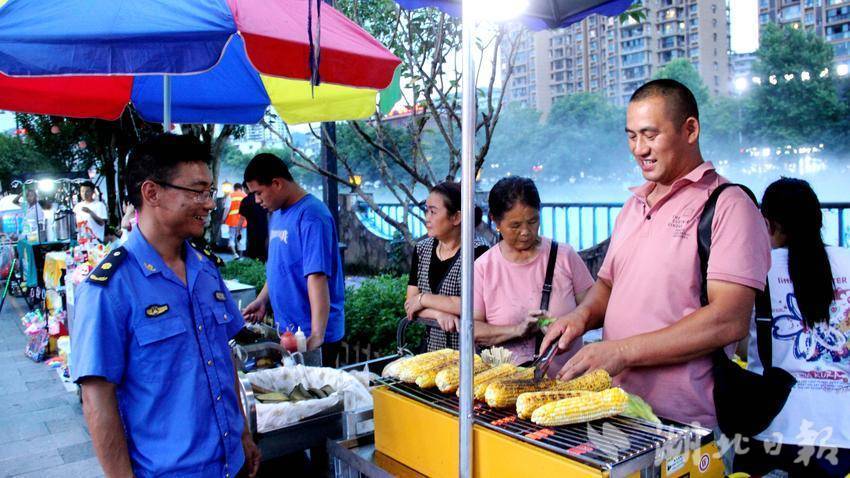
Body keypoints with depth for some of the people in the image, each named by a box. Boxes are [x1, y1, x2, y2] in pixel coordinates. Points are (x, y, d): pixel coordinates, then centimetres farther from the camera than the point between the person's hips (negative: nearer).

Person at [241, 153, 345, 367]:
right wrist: (262, 300, 8)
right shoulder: (277, 213, 10)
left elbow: (317, 276, -26)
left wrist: (317, 335, -31)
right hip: (286, 331, 8)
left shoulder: (310, 216, -18)